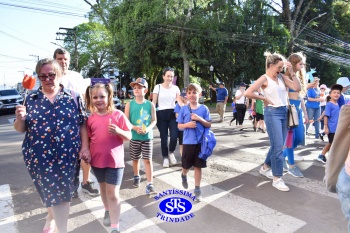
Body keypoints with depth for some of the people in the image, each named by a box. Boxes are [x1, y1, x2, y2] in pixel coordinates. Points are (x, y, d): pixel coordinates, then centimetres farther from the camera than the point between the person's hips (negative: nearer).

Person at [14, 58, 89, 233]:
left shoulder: (73, 97, 0)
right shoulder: (30, 99, 4)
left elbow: (82, 124, 2)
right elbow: (20, 129, 7)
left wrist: (85, 147, -6)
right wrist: (19, 119, -15)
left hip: (66, 155, -1)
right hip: (39, 156, 2)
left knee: (61, 193, 6)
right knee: (49, 192, 15)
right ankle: (53, 217, 42)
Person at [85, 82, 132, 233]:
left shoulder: (118, 115, -11)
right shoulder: (90, 118, -1)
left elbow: (129, 136, -8)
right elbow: (88, 138, 10)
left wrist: (119, 132, -26)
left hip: (114, 161, -4)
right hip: (97, 160, 4)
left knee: (113, 194, -1)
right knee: (103, 188, 24)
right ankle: (107, 211, 48)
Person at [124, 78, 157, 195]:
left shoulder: (150, 104, -3)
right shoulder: (129, 104, -4)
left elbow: (154, 120, 0)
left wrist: (148, 128, -18)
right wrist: (135, 128, -20)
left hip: (147, 137, -1)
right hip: (134, 137, 1)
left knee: (148, 160, -1)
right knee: (135, 159, 16)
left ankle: (150, 184, 2)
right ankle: (136, 177, 40)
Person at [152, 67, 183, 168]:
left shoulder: (175, 88, 6)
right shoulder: (158, 87, -1)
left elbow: (180, 101, -4)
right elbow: (154, 102, -1)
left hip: (172, 114, 2)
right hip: (161, 114, -1)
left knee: (174, 136, -11)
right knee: (163, 138, 4)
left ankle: (171, 152, 20)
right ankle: (165, 157, 24)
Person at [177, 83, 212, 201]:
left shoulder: (204, 108, -2)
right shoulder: (183, 109, -1)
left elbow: (209, 125, -1)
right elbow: (179, 126, 3)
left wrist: (199, 119, -16)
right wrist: (187, 125, -16)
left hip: (200, 142, 0)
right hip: (188, 142, 0)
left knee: (198, 166, 8)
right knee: (186, 165, 13)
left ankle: (197, 189, 21)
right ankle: (184, 175, 47)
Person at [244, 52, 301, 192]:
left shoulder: (281, 77, 11)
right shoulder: (265, 78, -8)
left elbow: (297, 88, 3)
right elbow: (248, 93, -20)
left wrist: (291, 72, -1)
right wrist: (264, 98, -11)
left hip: (283, 112, 7)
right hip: (272, 113, -7)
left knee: (278, 146, 15)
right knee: (278, 146, -7)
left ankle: (265, 168, 35)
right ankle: (277, 179, 4)